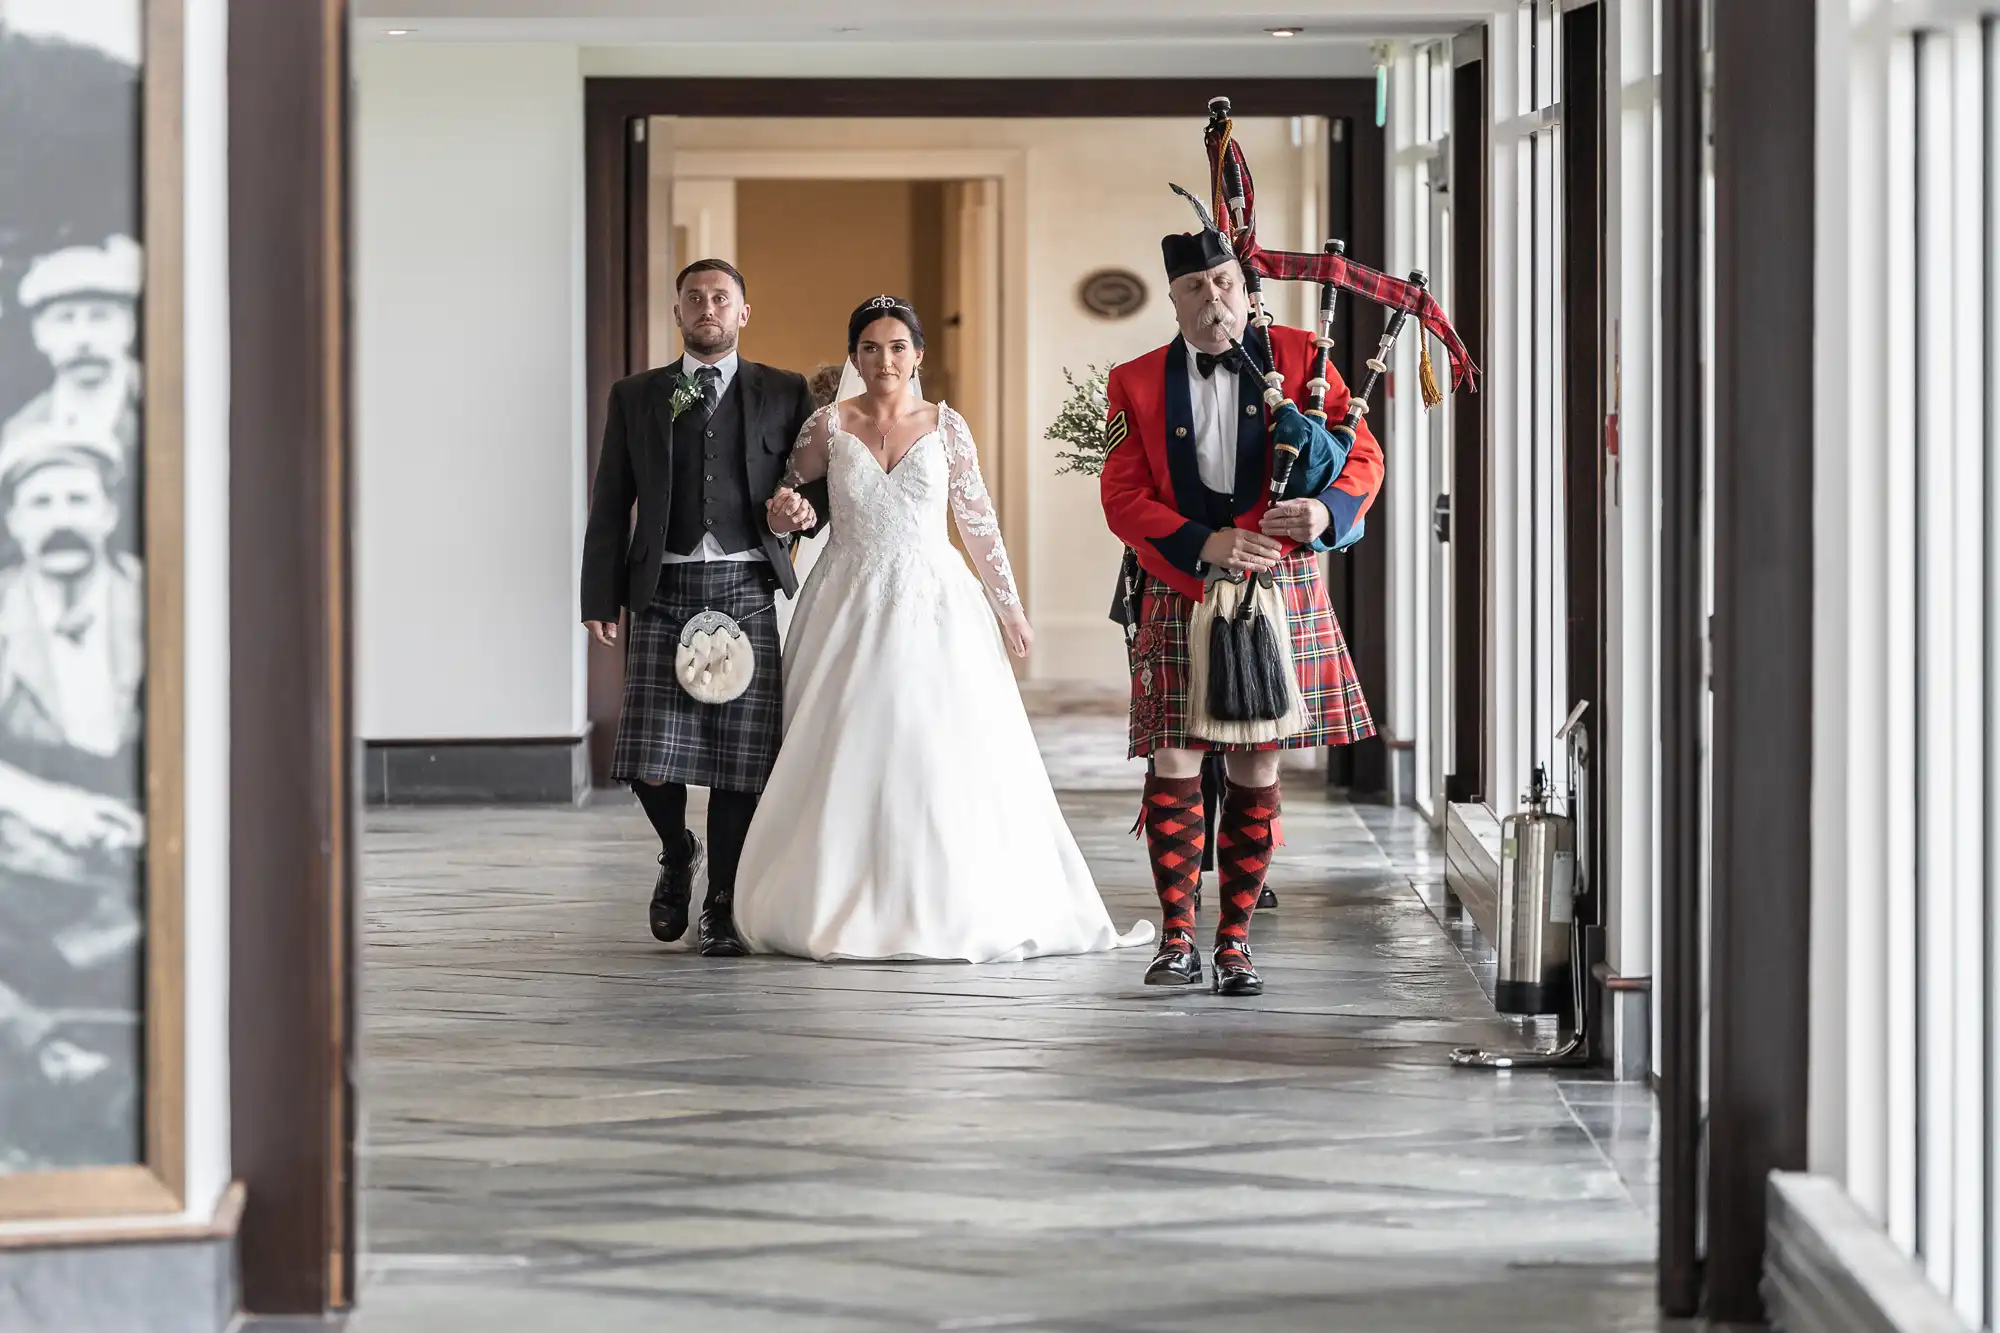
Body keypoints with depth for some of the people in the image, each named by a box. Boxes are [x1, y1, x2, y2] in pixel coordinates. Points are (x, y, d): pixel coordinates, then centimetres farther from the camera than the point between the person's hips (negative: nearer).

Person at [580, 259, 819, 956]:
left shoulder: (783, 393, 11)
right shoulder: (636, 397, 13)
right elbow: (611, 503, 10)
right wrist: (600, 598, 2)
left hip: (747, 590, 0)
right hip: (664, 590, 0)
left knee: (739, 761, -3)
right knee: (650, 761, -8)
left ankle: (722, 906, 9)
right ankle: (678, 855, 22)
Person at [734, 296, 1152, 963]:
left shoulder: (946, 427, 3)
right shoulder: (829, 425, 2)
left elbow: (979, 520, 7)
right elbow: (792, 491, 15)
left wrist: (1008, 606, 9)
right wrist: (787, 512, -9)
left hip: (934, 606, 0)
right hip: (852, 605, 0)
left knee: (944, 755, -5)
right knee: (847, 760, -2)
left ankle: (949, 908, 2)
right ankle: (845, 910, 4)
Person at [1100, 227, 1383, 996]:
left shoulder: (1297, 359, 5)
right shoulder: (1136, 384, 5)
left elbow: (1363, 456, 5)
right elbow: (1123, 497, -1)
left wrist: (1328, 511, -16)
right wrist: (1205, 545, -15)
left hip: (1281, 590, 0)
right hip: (1181, 595, 0)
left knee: (1256, 768, 4)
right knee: (1174, 764, -7)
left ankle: (1236, 940, 13)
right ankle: (1177, 940, 1)